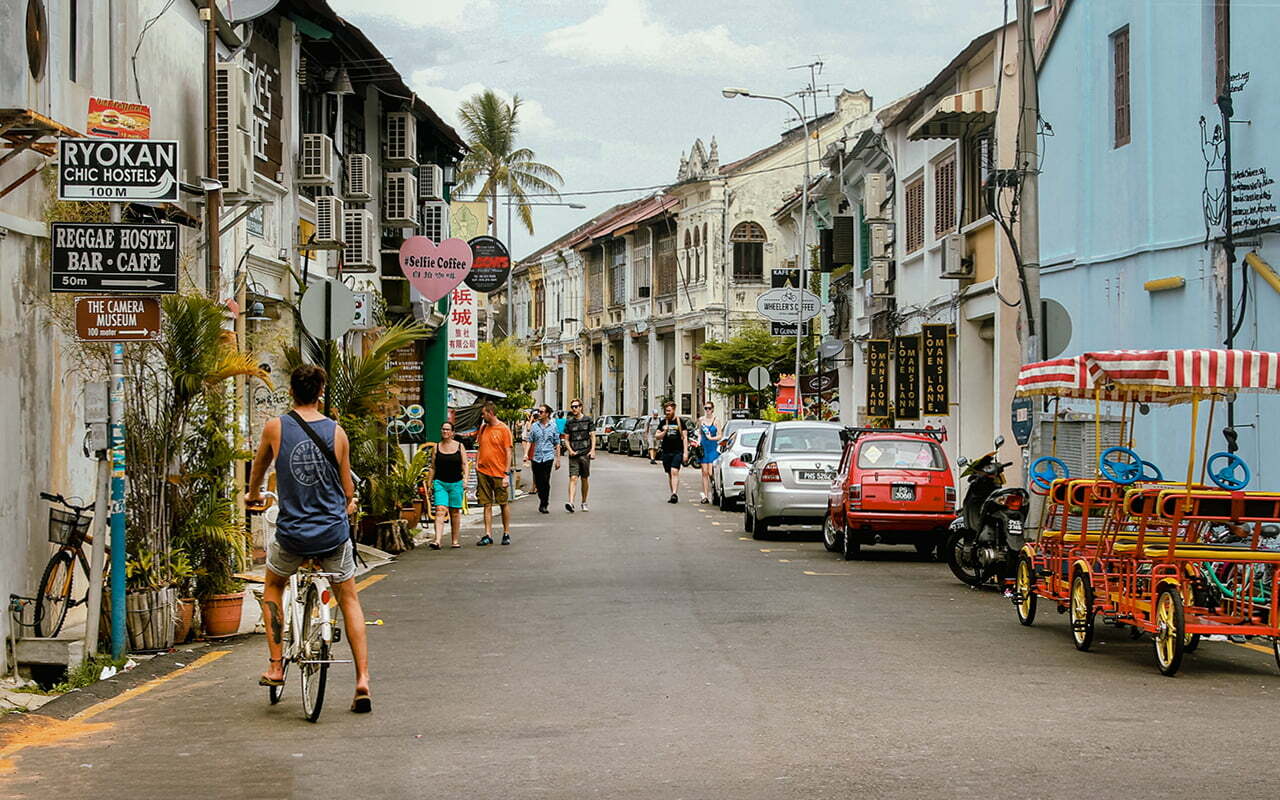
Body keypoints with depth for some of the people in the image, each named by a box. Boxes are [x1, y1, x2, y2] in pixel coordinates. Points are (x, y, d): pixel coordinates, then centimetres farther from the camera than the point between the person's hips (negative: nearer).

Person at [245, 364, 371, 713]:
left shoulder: (275, 427, -5)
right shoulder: (337, 432, -3)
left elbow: (259, 468, 15)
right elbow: (348, 488, 5)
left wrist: (252, 496, 37)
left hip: (292, 534, 0)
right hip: (334, 533, 0)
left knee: (273, 587, 28)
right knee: (349, 600, 16)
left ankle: (276, 666, 21)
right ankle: (362, 680, 6)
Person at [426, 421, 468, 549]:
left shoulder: (459, 446, 6)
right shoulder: (437, 447, 7)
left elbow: (465, 464, 4)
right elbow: (433, 468, 11)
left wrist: (465, 479, -10)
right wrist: (429, 485, 8)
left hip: (456, 483, 0)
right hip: (440, 483, 0)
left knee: (455, 512, 6)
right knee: (440, 511, -13)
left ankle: (455, 541, 16)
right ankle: (437, 541, -23)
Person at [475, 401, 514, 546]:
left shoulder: (503, 429, -6)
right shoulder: (483, 428, 10)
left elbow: (508, 453, -7)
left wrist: (506, 474, -12)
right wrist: (477, 464, 7)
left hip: (499, 473, -5)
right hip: (483, 472, 5)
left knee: (503, 504, 5)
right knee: (487, 505, 4)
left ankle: (506, 533, 15)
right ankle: (488, 535, 4)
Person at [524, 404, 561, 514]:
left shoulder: (553, 426, 5)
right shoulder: (534, 426, 7)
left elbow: (557, 444, 10)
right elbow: (529, 441, 9)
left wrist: (558, 459, 8)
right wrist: (526, 453, -6)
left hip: (548, 457, -2)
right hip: (536, 457, 2)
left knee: (545, 482, -11)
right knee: (538, 482, 6)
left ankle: (544, 505, -5)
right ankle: (542, 502, 22)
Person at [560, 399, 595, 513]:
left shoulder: (588, 420, 4)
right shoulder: (569, 422, 8)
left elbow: (592, 436, 3)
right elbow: (566, 439, 10)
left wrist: (592, 450, -10)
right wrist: (570, 450, -7)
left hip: (585, 454, 0)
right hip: (573, 455, 0)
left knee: (584, 479, 8)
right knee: (573, 478, -12)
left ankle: (584, 502, 21)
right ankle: (570, 502, -23)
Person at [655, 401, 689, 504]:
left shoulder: (680, 421, 3)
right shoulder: (663, 422, 11)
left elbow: (685, 437, 2)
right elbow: (658, 437, 11)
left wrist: (685, 452, -4)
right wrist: (664, 432, -10)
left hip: (677, 452, -4)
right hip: (666, 452, 4)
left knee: (674, 472, -18)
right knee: (670, 474, 8)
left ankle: (674, 494, -25)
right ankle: (674, 494, 15)